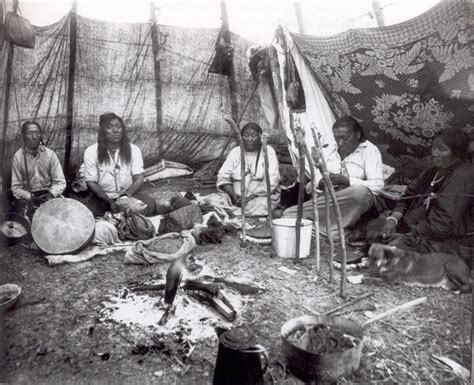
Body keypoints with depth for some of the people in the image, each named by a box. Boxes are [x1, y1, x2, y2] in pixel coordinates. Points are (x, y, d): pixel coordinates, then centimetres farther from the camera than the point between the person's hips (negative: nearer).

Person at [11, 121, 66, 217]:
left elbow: (60, 182, -2)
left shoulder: (50, 154, -2)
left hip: (48, 195, 1)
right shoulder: (18, 157, -4)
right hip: (27, 197, -1)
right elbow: (16, 188, -2)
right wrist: (30, 197, -18)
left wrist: (51, 194, -20)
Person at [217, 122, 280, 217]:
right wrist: (233, 194, -15)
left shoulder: (268, 151, 1)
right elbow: (223, 177, 4)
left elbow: (272, 181, -9)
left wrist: (251, 197, -19)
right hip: (237, 197, 3)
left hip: (262, 196, -2)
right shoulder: (235, 152, 10)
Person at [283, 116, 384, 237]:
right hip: (333, 198, 5)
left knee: (359, 191, -43)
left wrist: (346, 180, -22)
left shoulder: (369, 150, 3)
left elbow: (377, 185, -11)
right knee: (289, 212, -15)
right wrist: (321, 183, -8)